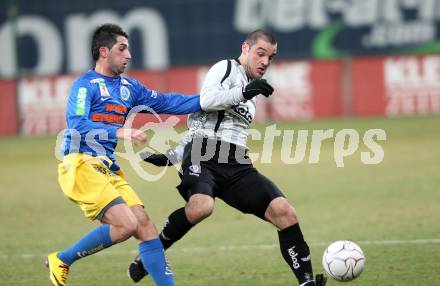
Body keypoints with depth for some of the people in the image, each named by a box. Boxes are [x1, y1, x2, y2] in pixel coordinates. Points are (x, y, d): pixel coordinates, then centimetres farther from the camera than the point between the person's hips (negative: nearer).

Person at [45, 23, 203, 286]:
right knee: (125, 225, -20)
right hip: (81, 165, -8)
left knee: (146, 226, -2)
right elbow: (77, 125, -19)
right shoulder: (86, 85, -5)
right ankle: (62, 261, -4)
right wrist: (119, 132, -30)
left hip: (109, 170, 8)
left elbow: (166, 103, 19)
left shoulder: (129, 87, 18)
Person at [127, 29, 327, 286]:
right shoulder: (226, 68, 6)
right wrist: (243, 93, -26)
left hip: (237, 168, 7)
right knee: (201, 207, -36)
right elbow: (206, 100, -15)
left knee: (284, 211, -12)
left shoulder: (250, 94, 30)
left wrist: (171, 157, 21)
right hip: (203, 157, -7)